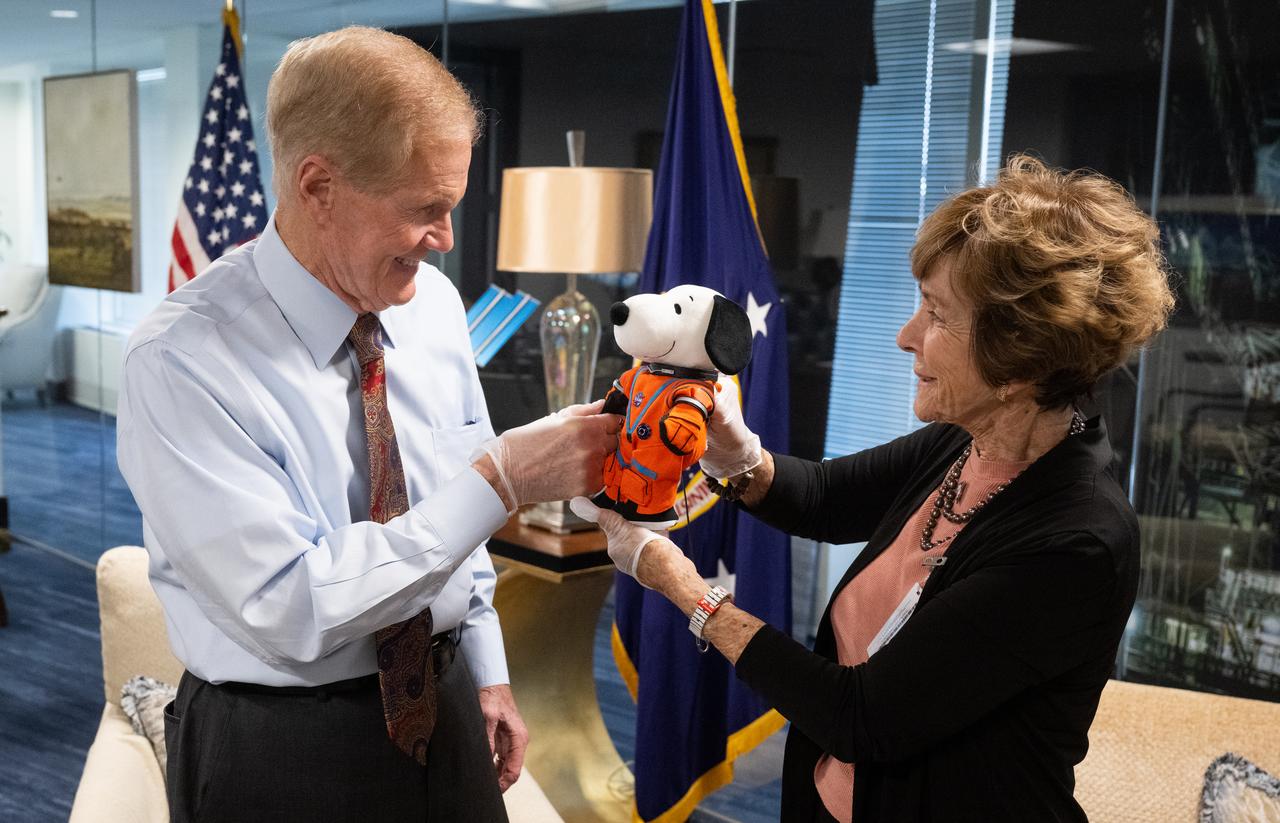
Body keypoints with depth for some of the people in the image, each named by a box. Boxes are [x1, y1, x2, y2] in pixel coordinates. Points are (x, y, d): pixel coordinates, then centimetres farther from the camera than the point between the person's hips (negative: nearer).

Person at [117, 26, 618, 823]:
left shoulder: (434, 303, -5)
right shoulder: (182, 363, -23)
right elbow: (291, 609, -27)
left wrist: (488, 674, 9)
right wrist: (503, 480, -29)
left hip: (445, 709, 5)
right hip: (279, 751, -4)